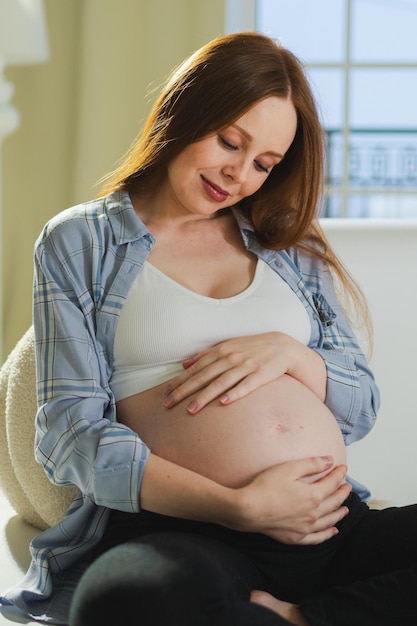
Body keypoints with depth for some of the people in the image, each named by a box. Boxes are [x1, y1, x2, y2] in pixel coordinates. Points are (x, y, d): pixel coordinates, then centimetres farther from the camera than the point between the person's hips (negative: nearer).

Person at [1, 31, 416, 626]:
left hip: (333, 524, 4)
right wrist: (239, 506, -13)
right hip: (181, 534, -4)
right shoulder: (80, 241, 11)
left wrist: (289, 352, -3)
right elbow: (71, 433, -1)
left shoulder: (291, 247, 23)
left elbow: (362, 409, 20)